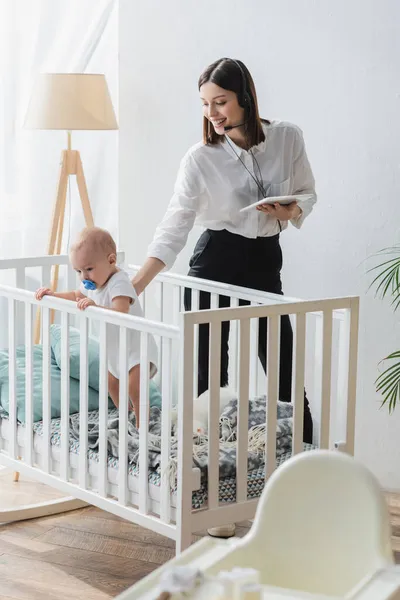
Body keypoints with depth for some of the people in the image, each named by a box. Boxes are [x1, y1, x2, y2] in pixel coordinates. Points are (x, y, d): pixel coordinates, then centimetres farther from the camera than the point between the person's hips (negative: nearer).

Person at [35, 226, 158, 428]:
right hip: (116, 349, 10)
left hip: (137, 348, -10)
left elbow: (120, 313, -45)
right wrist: (52, 294, 8)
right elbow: (75, 296, 21)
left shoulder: (119, 283, -29)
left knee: (134, 387, -25)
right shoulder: (92, 283, 0)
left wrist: (95, 306, -56)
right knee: (112, 384, 24)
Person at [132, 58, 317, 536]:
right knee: (208, 379, -2)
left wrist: (290, 211, -15)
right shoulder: (200, 159, -13)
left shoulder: (287, 138, -6)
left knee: (287, 376, 2)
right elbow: (174, 228, -12)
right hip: (214, 262, -2)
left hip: (265, 263, 2)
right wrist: (136, 285, -21)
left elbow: (307, 193, 8)